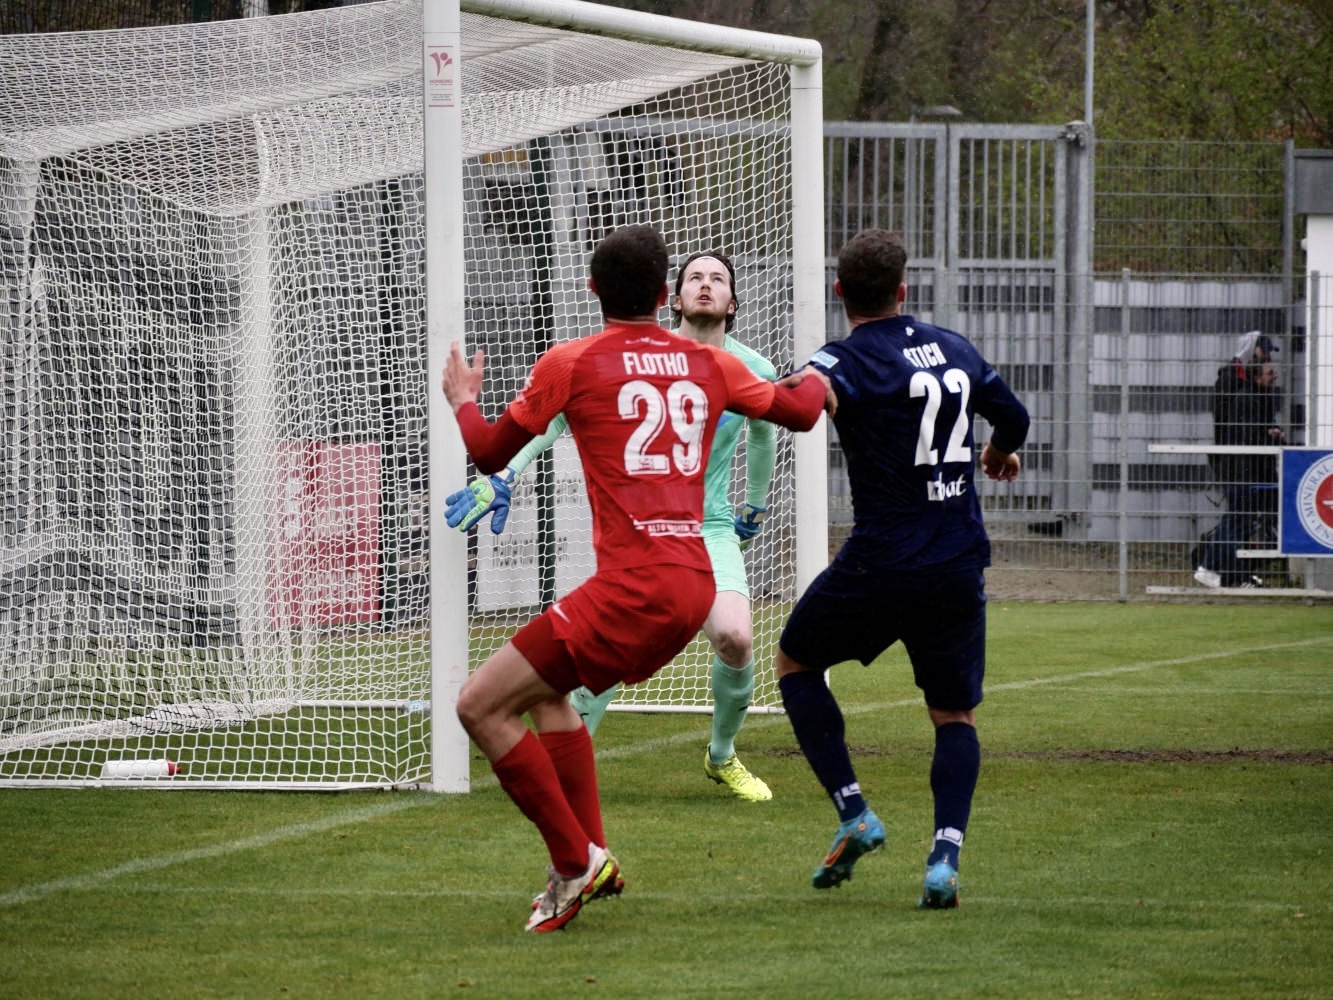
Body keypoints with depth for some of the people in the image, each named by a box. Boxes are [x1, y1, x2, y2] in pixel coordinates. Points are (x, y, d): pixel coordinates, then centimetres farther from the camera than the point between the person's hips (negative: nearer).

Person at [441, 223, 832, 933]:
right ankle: (589, 859, 23)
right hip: (695, 580, 7)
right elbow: (799, 411, 26)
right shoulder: (707, 364, 12)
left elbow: (491, 454, 6)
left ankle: (577, 862, -3)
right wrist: (814, 382, 50)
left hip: (635, 585, -7)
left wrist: (463, 400, 27)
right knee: (546, 691, 27)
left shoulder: (572, 363, -2)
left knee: (479, 706, -2)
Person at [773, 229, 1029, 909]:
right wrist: (1000, 453, 46)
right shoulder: (953, 349, 10)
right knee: (955, 717, 15)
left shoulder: (846, 360, -8)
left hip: (879, 564, -4)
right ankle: (945, 857, -8)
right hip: (960, 566, 4)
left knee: (796, 661, 20)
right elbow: (1013, 415, 26)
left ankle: (854, 814, 8)